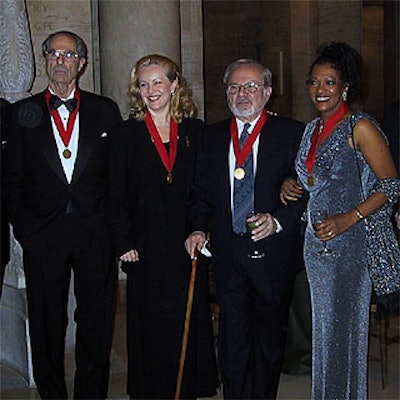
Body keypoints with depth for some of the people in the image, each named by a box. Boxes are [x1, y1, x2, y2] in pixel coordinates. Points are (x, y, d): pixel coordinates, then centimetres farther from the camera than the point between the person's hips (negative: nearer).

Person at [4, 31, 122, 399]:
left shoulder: (105, 110, 6)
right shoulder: (23, 112, 6)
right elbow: (13, 178, 6)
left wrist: (113, 224, -3)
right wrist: (24, 226, -3)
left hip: (95, 233, 0)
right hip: (42, 233, 0)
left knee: (96, 325, 8)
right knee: (46, 326, 9)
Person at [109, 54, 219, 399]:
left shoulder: (195, 131, 7)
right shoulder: (127, 135, 2)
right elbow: (118, 195, 0)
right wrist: (124, 242, -7)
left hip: (187, 243, 2)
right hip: (147, 247, -1)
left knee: (190, 321, 8)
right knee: (150, 324, 5)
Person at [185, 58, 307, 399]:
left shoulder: (291, 133, -1)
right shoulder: (213, 136, 11)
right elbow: (202, 190, 13)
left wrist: (278, 221, -19)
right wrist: (198, 228, -3)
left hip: (273, 251, -2)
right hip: (228, 253, 2)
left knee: (270, 335, 12)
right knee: (232, 336, 4)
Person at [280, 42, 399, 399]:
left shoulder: (360, 127, -11)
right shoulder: (312, 129, 12)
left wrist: (348, 218, -21)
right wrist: (293, 186, 3)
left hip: (349, 241, -7)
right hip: (315, 240, 7)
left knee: (345, 324, 0)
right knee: (323, 324, 14)